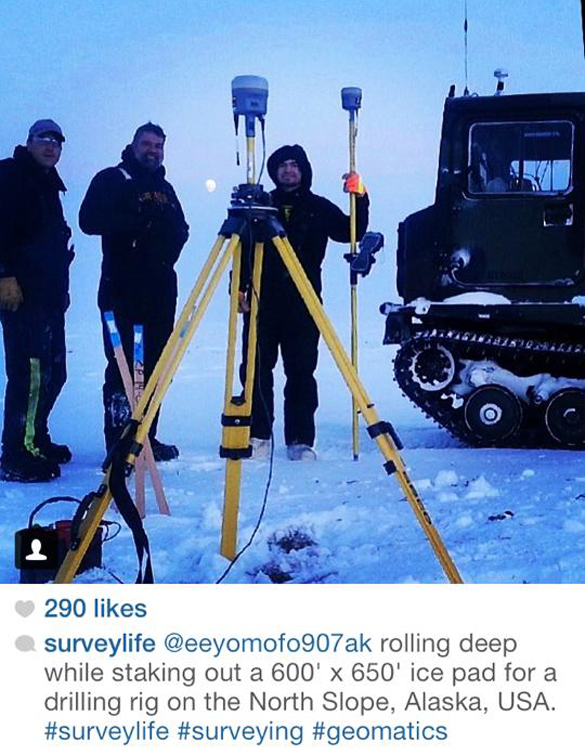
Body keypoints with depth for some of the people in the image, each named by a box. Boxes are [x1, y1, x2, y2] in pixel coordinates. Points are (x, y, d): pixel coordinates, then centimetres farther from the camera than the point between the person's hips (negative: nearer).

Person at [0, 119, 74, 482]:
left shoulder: (48, 184, 24)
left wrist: (61, 285, 21)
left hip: (50, 295, 10)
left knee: (52, 371, 12)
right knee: (31, 370, -13)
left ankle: (36, 441, 24)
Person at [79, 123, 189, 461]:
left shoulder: (165, 188, 23)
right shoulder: (112, 179, 4)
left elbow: (181, 230, 23)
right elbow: (90, 220, -9)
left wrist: (170, 251, 1)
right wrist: (137, 220, -15)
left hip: (161, 287, 6)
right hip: (122, 286, -6)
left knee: (154, 363, 6)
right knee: (123, 363, -10)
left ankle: (145, 437, 14)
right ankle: (118, 442, -7)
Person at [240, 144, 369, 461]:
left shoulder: (319, 208, 11)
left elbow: (350, 232, 3)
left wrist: (359, 198, -11)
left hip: (302, 305, -1)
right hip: (262, 303, 1)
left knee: (301, 372, -2)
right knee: (256, 369, 0)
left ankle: (300, 440, 3)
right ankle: (257, 436, 11)